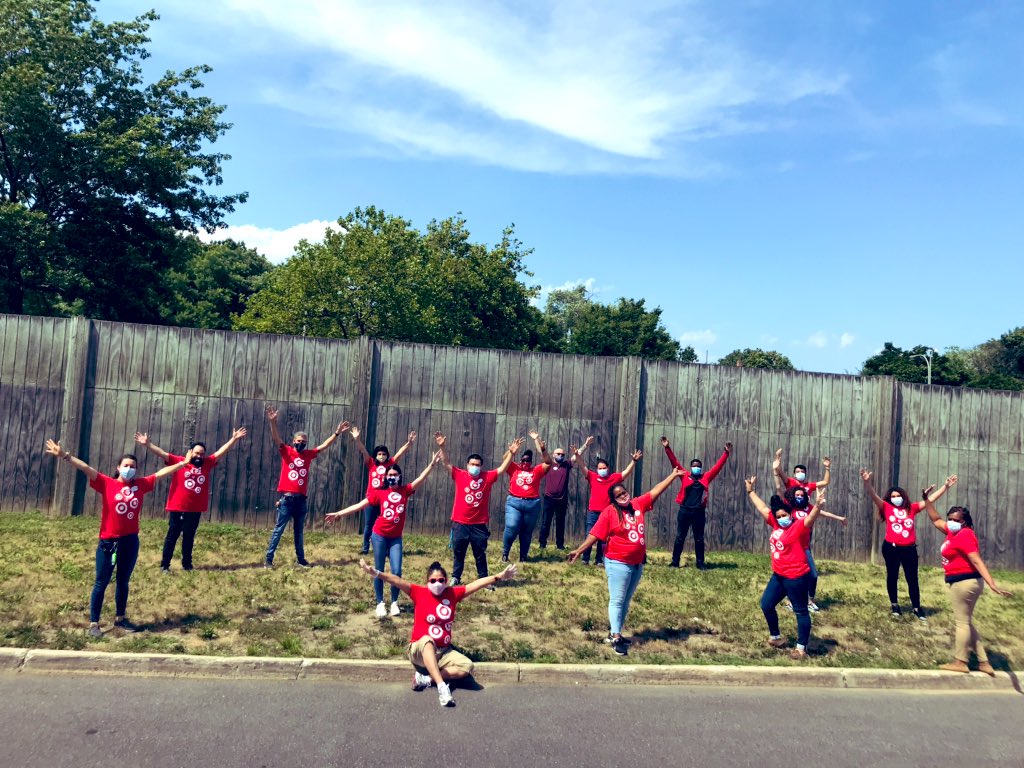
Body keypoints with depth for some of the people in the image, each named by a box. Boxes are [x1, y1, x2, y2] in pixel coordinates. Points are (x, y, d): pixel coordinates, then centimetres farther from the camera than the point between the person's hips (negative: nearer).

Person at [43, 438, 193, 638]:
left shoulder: (141, 485, 4)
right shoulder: (107, 483, -5)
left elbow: (161, 473, 13)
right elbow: (86, 468, -14)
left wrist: (183, 463, 19)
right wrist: (65, 456, -26)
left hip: (131, 541, 4)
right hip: (108, 542, -3)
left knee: (123, 582, 16)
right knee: (101, 583, 6)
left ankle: (120, 618, 30)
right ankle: (93, 623, 15)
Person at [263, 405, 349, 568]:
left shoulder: (308, 454, 10)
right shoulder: (286, 451, 0)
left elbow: (324, 445, 14)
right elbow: (276, 438, -14)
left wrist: (337, 432, 8)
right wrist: (273, 422, -30)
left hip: (301, 499, 4)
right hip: (287, 498, -4)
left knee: (299, 531, 14)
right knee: (278, 529, 0)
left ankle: (301, 559, 21)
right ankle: (268, 558, 7)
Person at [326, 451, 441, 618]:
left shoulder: (405, 491, 1)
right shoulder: (379, 492, -3)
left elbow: (421, 478, -4)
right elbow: (360, 505, -4)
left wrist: (432, 463, -14)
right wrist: (339, 513, -7)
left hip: (396, 538, 1)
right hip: (379, 536, -1)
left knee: (396, 571, -4)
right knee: (379, 571, 5)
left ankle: (394, 603, 14)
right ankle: (380, 603, 18)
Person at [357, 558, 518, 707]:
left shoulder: (453, 593, 2)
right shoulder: (419, 592, -7)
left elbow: (478, 583, 0)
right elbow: (396, 581, -21)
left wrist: (499, 576, -6)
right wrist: (376, 573, -35)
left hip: (444, 652, 4)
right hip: (419, 651, -4)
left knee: (467, 666, -21)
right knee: (427, 640, -39)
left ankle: (425, 679, -18)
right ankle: (442, 687, -44)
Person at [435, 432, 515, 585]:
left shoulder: (488, 477, -1)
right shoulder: (460, 475, -3)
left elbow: (503, 467, 0)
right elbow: (446, 463, -7)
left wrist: (511, 452, -10)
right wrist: (442, 447, -19)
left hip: (479, 525, 0)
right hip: (460, 524, 0)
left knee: (480, 555, 13)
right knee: (458, 554, 13)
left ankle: (483, 580, 25)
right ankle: (455, 578, 28)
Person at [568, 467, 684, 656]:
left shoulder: (637, 504, 4)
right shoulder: (609, 512, -11)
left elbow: (656, 491, 11)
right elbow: (595, 534, -12)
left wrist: (673, 475, 12)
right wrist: (579, 550, -18)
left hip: (637, 563, 6)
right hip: (618, 563, -6)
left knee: (626, 601, 13)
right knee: (617, 600, -2)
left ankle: (614, 633, 23)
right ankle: (615, 637, 1)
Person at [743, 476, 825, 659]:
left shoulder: (799, 526, -14)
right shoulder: (776, 525, 6)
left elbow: (810, 519, -35)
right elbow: (762, 507, 16)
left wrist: (818, 506, -54)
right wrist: (750, 491, 23)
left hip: (796, 577, -8)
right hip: (778, 576, 9)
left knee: (800, 611, 4)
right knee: (766, 604, 15)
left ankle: (801, 648, 11)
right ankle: (776, 637, 33)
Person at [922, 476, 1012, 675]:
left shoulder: (964, 535, -16)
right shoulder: (954, 532, 10)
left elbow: (978, 561, -25)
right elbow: (936, 519, 25)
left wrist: (992, 585, -32)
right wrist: (927, 500, 22)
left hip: (964, 582, -10)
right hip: (965, 582, 10)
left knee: (961, 621, -1)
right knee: (965, 621, 14)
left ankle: (960, 662, 8)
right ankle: (983, 662, 16)